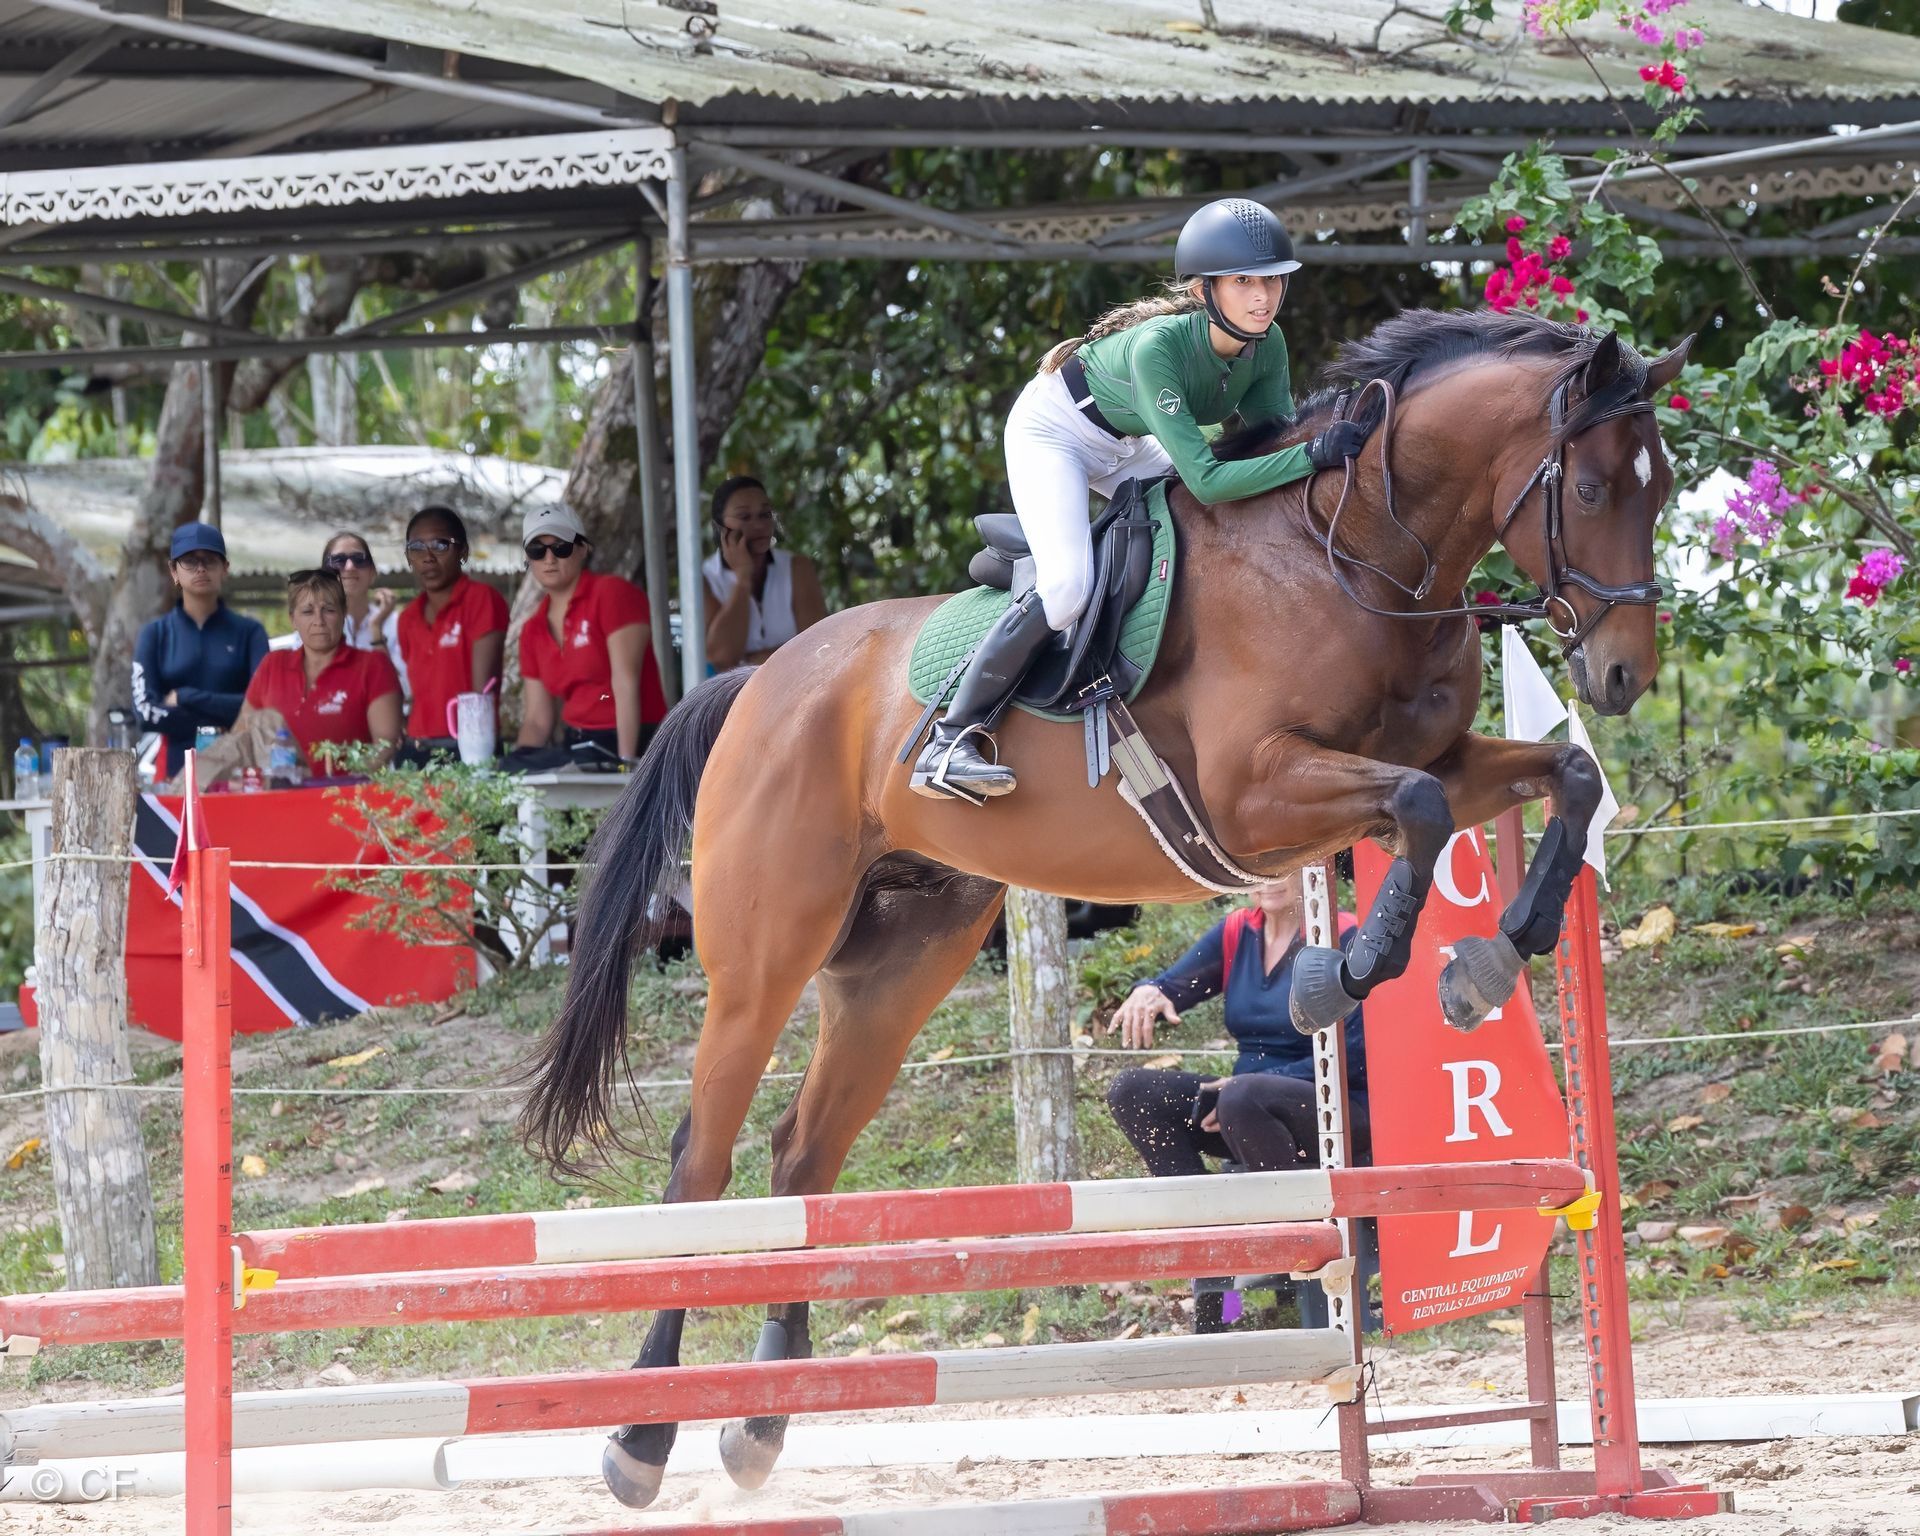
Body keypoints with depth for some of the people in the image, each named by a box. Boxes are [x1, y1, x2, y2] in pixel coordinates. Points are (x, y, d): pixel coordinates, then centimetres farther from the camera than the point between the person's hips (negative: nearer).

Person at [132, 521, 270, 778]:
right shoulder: (155, 634, 9)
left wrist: (185, 697, -6)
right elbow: (146, 709, -2)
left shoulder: (248, 632, 6)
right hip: (177, 767, 0)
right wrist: (215, 727, -8)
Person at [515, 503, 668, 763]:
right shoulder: (533, 630, 15)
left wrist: (626, 761, -20)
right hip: (576, 748, 6)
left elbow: (625, 683, -13)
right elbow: (537, 720, 14)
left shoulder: (612, 594, -4)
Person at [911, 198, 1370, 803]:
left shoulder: (1267, 345, -20)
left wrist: (1326, 437, -33)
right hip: (1053, 429, -8)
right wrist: (1314, 455, -50)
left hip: (1128, 445, 8)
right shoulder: (1158, 345, -40)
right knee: (1068, 583, -25)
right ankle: (947, 743, -19)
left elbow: (1276, 441, -12)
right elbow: (1204, 479, -44)